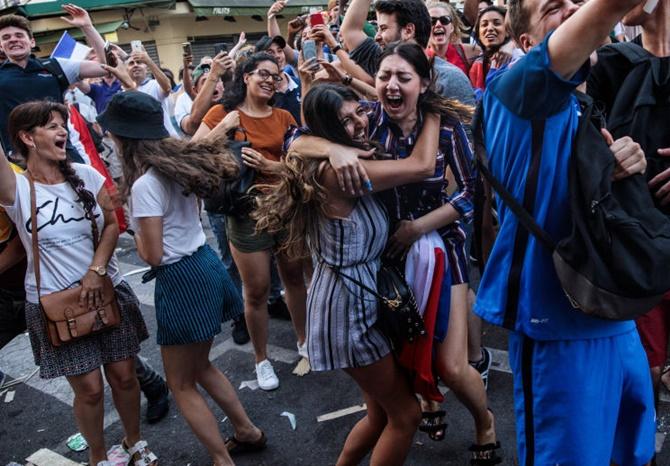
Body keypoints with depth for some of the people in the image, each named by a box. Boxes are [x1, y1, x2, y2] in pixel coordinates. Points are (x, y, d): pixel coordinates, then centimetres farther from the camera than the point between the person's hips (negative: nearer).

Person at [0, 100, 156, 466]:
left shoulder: (86, 175, 0)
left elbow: (112, 225, 2)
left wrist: (96, 271, -11)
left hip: (107, 291, 3)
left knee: (123, 375, 10)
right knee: (89, 389, 5)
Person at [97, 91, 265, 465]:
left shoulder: (144, 183, -20)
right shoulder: (180, 160, 5)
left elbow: (153, 255, -19)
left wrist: (135, 234, 0)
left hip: (181, 279, -9)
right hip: (205, 264, 9)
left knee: (181, 384, 11)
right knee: (199, 366, 26)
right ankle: (248, 432, 39)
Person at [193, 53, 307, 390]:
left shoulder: (283, 117, 6)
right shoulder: (224, 113, -2)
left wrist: (270, 166, -14)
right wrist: (225, 126, -17)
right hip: (247, 211, -3)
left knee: (295, 277, 16)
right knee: (256, 291, 6)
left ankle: (303, 341, 38)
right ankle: (261, 359, 26)